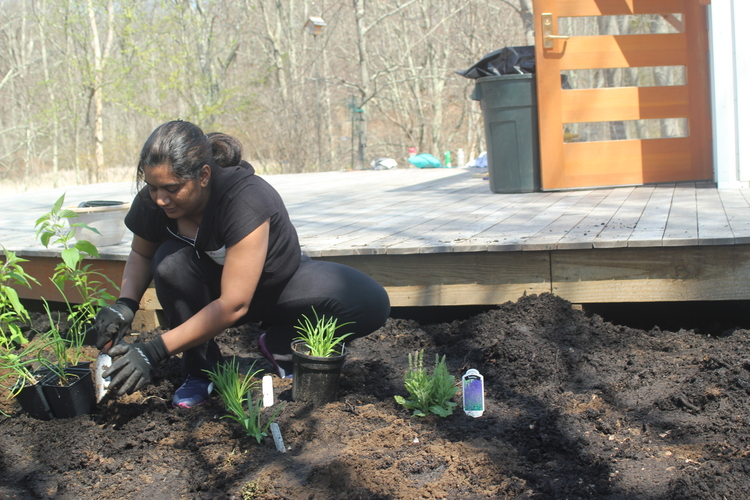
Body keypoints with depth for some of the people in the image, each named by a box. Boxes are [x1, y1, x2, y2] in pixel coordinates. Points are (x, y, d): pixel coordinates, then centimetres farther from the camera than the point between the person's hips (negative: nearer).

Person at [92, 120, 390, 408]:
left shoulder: (246, 200, -37)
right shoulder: (153, 201, -21)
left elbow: (233, 305, -38)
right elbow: (141, 255, 2)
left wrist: (154, 352, -40)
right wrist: (124, 305, -20)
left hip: (280, 286, -3)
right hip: (210, 284, 3)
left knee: (371, 303, -26)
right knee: (171, 261, -31)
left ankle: (280, 345, -1)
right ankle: (200, 369, -9)